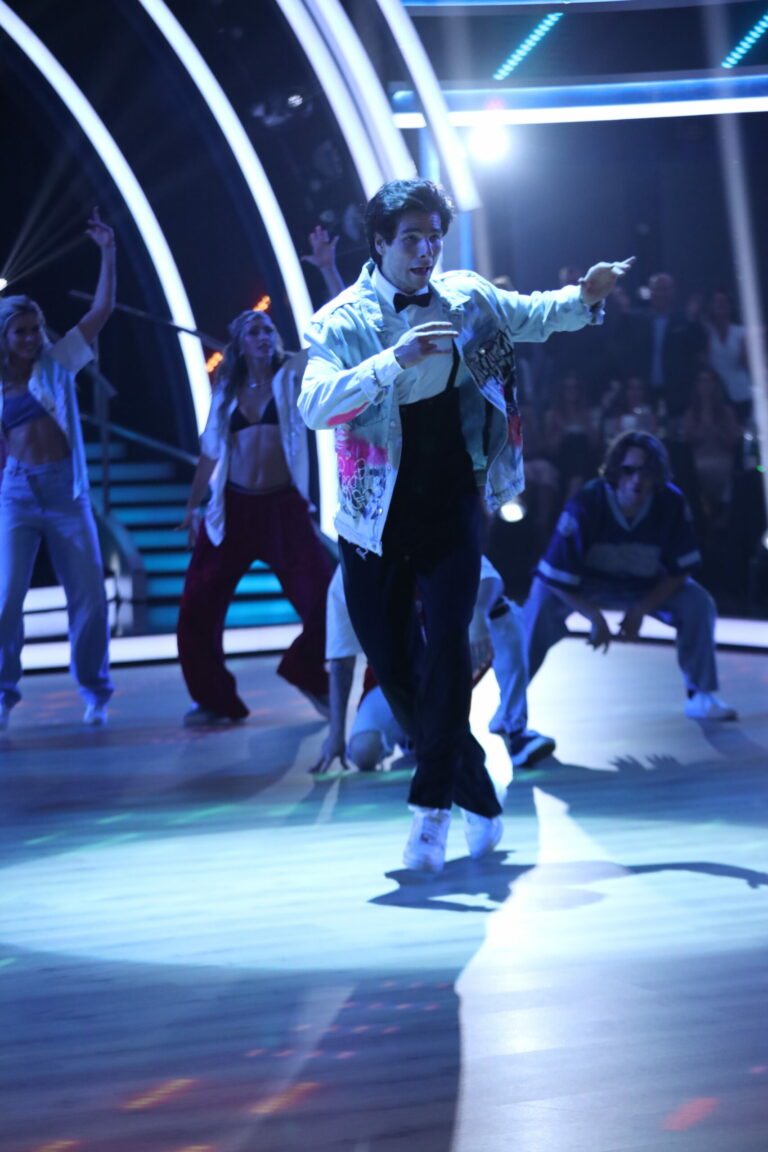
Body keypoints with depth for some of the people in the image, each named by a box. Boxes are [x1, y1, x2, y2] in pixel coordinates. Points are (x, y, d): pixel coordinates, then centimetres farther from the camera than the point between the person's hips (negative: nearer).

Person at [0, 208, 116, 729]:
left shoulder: (57, 362, 3)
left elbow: (102, 310, -2)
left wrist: (107, 252, -8)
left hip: (65, 490, 0)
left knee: (89, 598, 0)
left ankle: (95, 694, 16)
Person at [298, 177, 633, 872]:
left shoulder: (466, 298, 3)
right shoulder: (343, 321, -8)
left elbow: (535, 317, 19)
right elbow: (313, 404, -24)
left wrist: (587, 295, -1)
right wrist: (395, 359, -36)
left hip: (450, 509, 1)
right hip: (377, 519, 0)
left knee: (446, 646, -16)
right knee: (395, 666, 5)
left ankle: (432, 806, -7)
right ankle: (478, 798, 22)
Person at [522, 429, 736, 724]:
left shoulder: (672, 504, -24)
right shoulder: (585, 505, -33)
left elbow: (680, 570, -11)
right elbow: (556, 577, -27)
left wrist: (640, 610, -20)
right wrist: (595, 617, -30)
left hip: (645, 584, 3)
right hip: (586, 586, -3)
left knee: (698, 603, -16)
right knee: (541, 603, -31)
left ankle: (702, 696, 2)